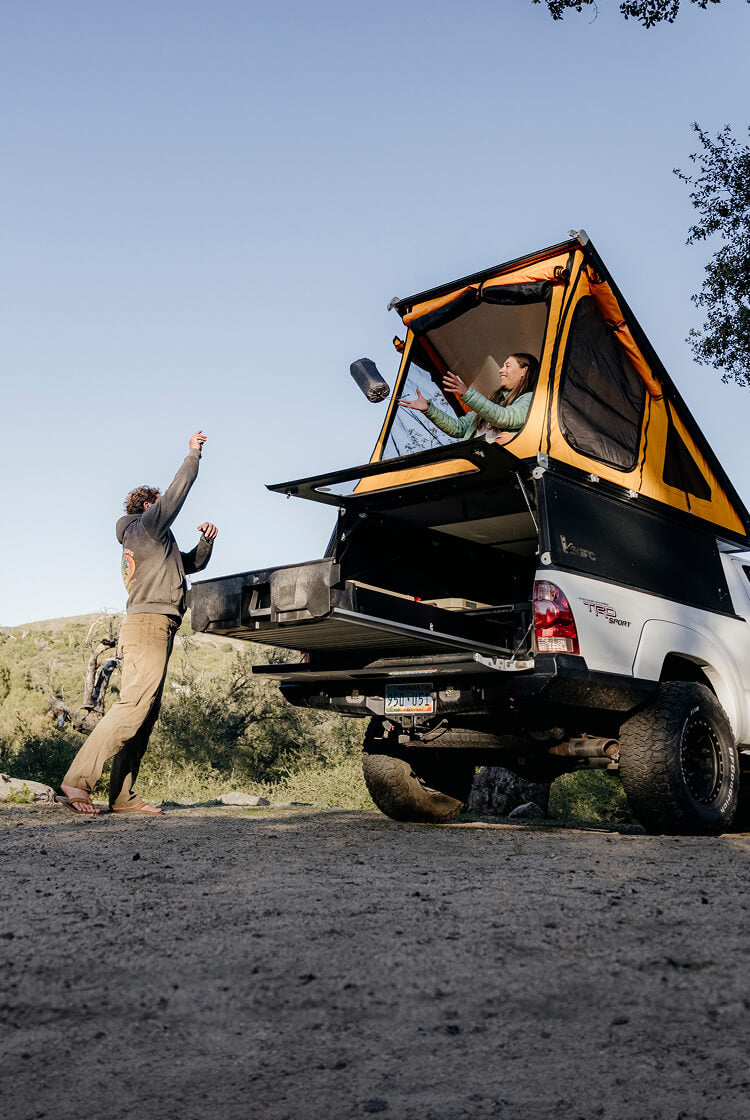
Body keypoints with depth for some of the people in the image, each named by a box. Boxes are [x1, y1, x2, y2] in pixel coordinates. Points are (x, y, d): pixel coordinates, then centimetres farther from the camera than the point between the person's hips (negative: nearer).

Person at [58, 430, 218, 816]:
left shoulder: (154, 542, 31)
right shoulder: (145, 526, 5)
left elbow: (193, 564, 35)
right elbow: (176, 493, 1)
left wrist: (205, 541, 17)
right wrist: (194, 455, 10)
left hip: (153, 629, 10)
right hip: (148, 624, -10)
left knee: (145, 714, 2)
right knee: (134, 705, -20)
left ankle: (122, 796, -2)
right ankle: (77, 780, -27)